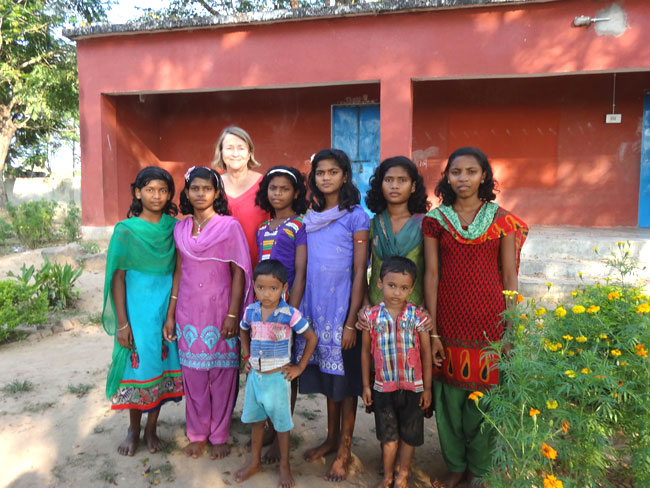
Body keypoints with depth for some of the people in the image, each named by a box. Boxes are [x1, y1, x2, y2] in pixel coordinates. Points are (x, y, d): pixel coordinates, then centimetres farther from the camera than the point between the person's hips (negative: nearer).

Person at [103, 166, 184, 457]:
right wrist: (122, 323, -9)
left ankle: (151, 428, 27)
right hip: (137, 307, -2)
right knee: (138, 365, 5)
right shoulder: (126, 230, -5)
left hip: (167, 307, 2)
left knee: (163, 364, 8)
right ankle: (133, 429, 27)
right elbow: (118, 277, -6)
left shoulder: (174, 227, 1)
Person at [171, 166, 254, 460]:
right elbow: (179, 272, 11)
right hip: (189, 311, 4)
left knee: (222, 373, 5)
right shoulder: (180, 229, 7)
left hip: (219, 310, -3)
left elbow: (239, 273, -6)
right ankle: (197, 434, 28)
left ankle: (219, 436, 23)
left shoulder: (229, 226, -5)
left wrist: (233, 315, -10)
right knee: (193, 374, 10)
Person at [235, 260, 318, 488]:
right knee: (256, 419, 19)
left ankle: (285, 466, 29)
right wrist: (246, 357, 9)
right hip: (255, 375, 4)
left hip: (277, 377, -4)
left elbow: (312, 338, -10)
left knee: (281, 423, 10)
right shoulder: (251, 311, -5)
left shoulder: (290, 315, -19)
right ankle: (255, 461, 38)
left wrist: (299, 368, -8)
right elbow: (243, 332, 17)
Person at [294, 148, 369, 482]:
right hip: (315, 307, 5)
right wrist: (298, 310, 8)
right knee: (325, 373, 15)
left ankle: (344, 451, 18)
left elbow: (360, 272, -11)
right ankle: (331, 438, 31)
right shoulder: (310, 217, 8)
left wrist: (351, 322, -14)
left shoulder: (356, 216, -8)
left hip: (342, 307, -5)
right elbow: (304, 267, 11)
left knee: (345, 376, 5)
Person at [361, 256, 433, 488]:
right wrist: (366, 385, 4)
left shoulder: (417, 316, -10)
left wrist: (427, 388, -2)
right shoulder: (372, 316, -7)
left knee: (409, 435, 14)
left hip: (413, 387, -1)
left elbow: (426, 353, -3)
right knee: (388, 436, 17)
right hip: (383, 387, 1)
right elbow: (366, 352, 2)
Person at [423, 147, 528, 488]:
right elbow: (431, 275, 0)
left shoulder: (502, 220, 0)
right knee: (450, 396, 10)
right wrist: (432, 330, -4)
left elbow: (509, 277, 1)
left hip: (489, 319, -1)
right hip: (449, 318, 1)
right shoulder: (435, 219, 2)